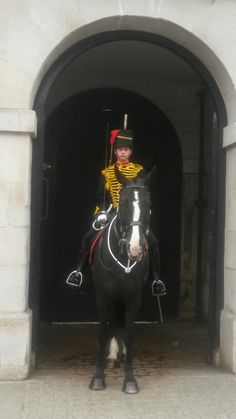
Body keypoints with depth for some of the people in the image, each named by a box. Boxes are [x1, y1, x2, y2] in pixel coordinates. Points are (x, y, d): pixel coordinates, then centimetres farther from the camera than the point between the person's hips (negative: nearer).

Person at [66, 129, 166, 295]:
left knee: (152, 241, -16)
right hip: (112, 213, 1)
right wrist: (101, 213, -9)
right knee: (88, 237, -15)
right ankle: (79, 271, -1)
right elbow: (101, 196, 8)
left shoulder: (139, 170, 7)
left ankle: (157, 279, -2)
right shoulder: (107, 172, 11)